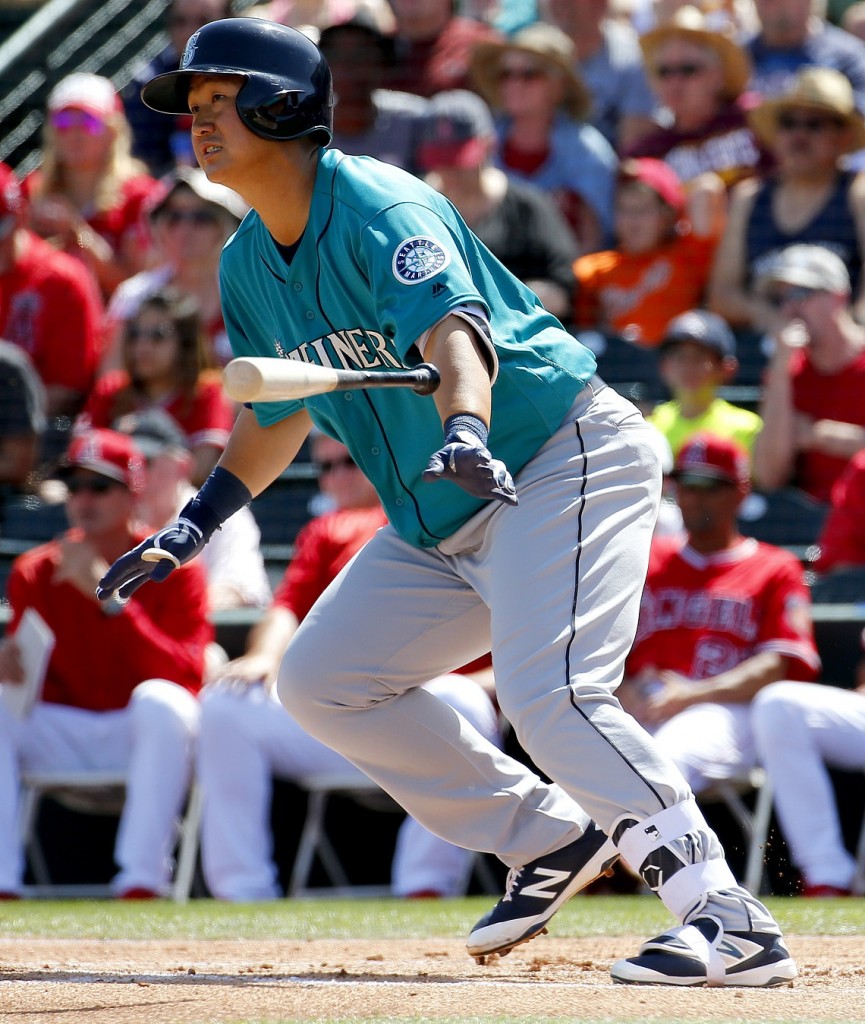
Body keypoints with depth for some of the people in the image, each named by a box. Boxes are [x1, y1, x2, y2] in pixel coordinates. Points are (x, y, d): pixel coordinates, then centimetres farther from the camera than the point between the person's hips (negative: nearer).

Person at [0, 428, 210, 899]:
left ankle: (141, 883, -34)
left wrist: (108, 596, -26)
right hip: (58, 735, 3)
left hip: (142, 737, -3)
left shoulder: (172, 570, -6)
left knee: (159, 700, -35)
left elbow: (186, 677, -19)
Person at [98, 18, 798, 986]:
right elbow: (276, 411, 22)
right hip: (441, 520, 10)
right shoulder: (247, 265, 7)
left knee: (546, 691, -27)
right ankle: (548, 838, 14)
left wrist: (464, 433, -57)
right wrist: (194, 524, 14)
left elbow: (454, 331, -37)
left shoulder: (380, 209, -20)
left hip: (564, 460, -10)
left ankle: (731, 920, -28)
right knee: (319, 677, 7)